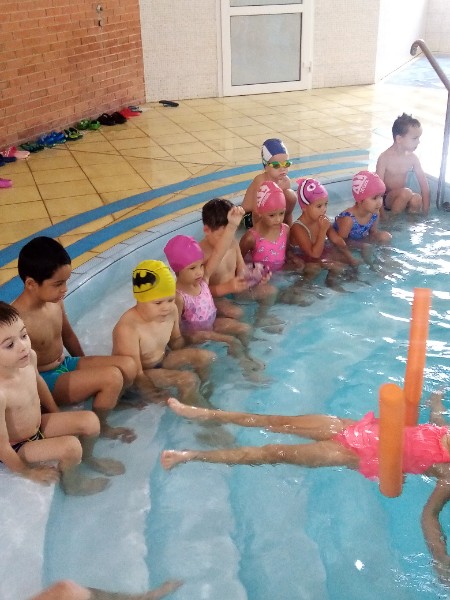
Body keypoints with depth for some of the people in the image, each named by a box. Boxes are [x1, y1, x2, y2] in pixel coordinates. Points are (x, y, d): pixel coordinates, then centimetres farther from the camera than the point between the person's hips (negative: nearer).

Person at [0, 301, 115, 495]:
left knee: (90, 421, -1)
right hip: (17, 448, -7)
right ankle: (70, 482, 11)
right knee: (71, 447, -23)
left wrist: (58, 416, 17)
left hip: (38, 425, 7)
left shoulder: (29, 357, -19)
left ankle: (88, 458, 31)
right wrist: (29, 473, -13)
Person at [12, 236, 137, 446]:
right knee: (112, 378, -24)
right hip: (45, 381, -7)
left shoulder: (55, 301, -6)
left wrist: (85, 368, 21)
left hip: (66, 365, 8)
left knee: (128, 366, -8)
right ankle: (99, 428, 2)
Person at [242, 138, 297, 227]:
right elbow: (256, 212, -29)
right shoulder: (261, 181, -29)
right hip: (251, 217, -5)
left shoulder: (285, 181, -11)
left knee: (290, 194, -20)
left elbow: (288, 209, -2)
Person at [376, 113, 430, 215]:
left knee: (417, 199, -28)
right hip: (386, 198, -4)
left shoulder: (412, 158, -3)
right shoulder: (385, 157, -17)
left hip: (402, 197, 4)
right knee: (406, 193, -32)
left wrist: (425, 210, -9)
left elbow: (424, 183, -1)